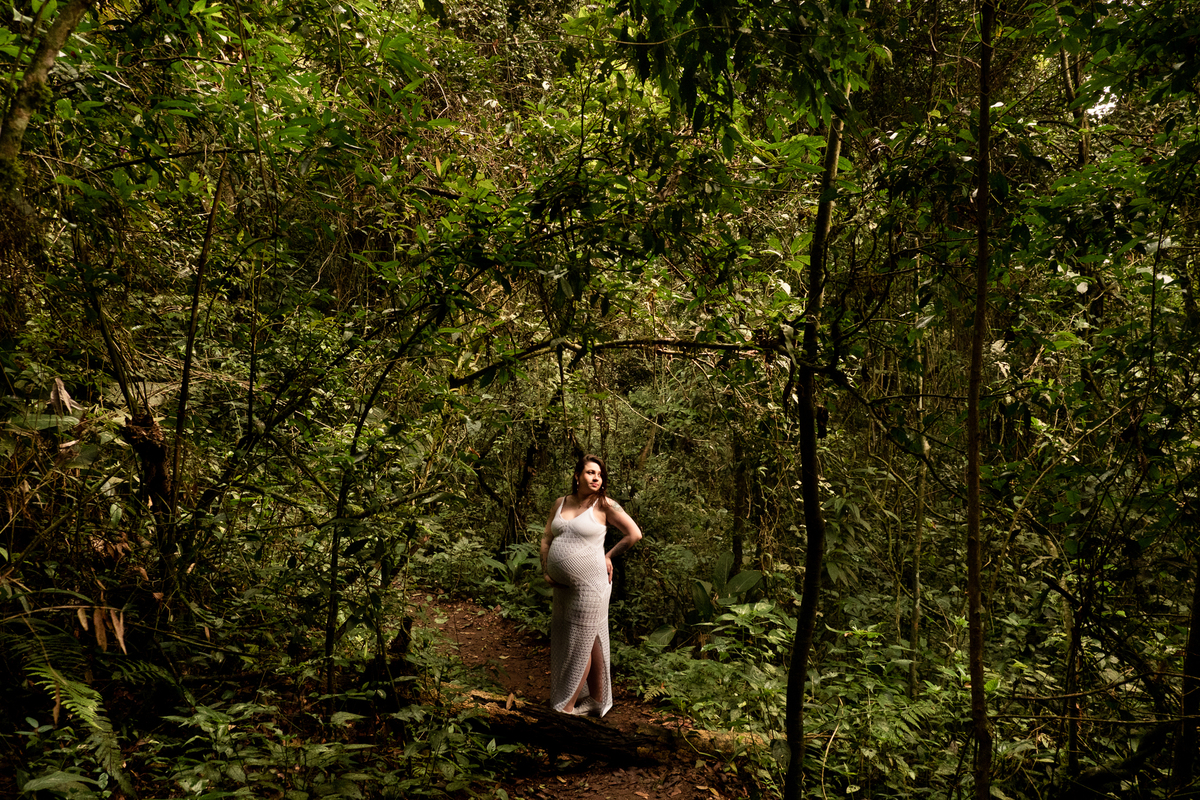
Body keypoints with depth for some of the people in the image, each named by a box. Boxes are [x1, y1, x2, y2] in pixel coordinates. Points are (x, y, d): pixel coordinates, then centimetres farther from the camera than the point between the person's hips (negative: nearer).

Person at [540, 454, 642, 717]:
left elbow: (635, 534, -8)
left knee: (581, 643, 4)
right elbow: (546, 539, 14)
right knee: (562, 642, 13)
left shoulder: (604, 505, -8)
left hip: (589, 584, -6)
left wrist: (609, 556, -1)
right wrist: (545, 569, 2)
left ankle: (567, 706, 16)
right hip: (563, 586, 7)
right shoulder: (561, 503, 7)